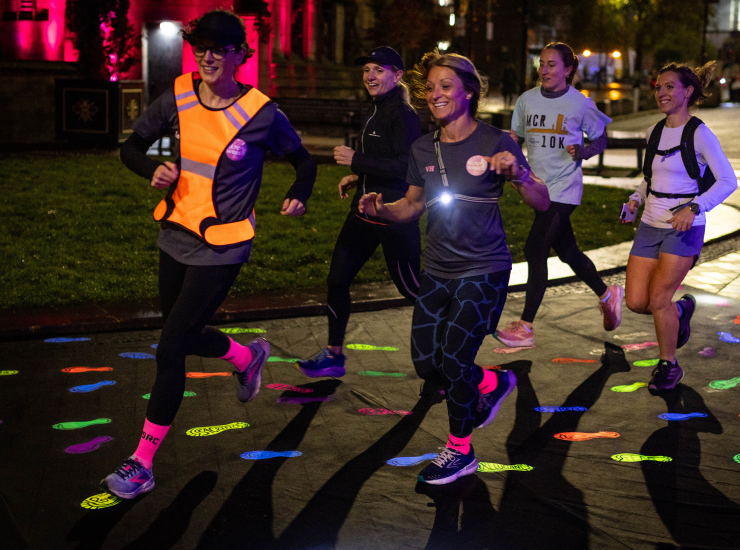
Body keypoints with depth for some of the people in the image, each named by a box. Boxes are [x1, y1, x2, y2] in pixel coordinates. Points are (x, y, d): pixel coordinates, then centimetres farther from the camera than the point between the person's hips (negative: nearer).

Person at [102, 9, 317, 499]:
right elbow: (132, 147, 6)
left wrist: (299, 196, -16)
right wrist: (153, 169, -15)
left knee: (170, 350, -8)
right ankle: (249, 357, 53)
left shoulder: (262, 114, -12)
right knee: (186, 335, 21)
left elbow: (303, 159, 3)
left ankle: (142, 464, 3)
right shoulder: (178, 99, -3)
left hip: (221, 250, -5)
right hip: (176, 238, 6)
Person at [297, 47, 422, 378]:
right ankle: (333, 356, 17)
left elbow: (406, 166, -24)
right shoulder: (374, 111, 12)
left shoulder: (403, 115, -15)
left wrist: (356, 161, -23)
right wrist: (358, 177, 11)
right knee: (337, 279, 6)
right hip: (365, 210, 9)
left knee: (410, 287, 4)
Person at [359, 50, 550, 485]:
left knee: (454, 359, -8)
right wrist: (381, 209, -5)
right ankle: (493, 383, 35)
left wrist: (518, 174, -29)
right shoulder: (424, 149, 5)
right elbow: (414, 205, 16)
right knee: (426, 363, 5)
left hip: (484, 270, -6)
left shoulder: (495, 142, -10)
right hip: (438, 269, 6)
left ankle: (461, 450, 15)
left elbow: (542, 203, -9)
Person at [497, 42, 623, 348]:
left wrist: (582, 152, -18)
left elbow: (601, 140, 3)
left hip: (564, 188, -6)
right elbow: (515, 137, 13)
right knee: (567, 251, 16)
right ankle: (607, 294, 40)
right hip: (538, 187, 6)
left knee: (535, 250, -12)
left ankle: (525, 327, -5)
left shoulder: (580, 104, -7)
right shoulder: (527, 100, 4)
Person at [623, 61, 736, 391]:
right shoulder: (654, 132, 10)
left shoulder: (699, 134, -9)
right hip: (650, 225, 6)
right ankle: (680, 310, 33)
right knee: (636, 302, 0)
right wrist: (637, 198, 5)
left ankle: (669, 365, 13)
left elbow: (728, 181, -13)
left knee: (658, 298, -9)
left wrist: (693, 207, -25)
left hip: (684, 228, -6)